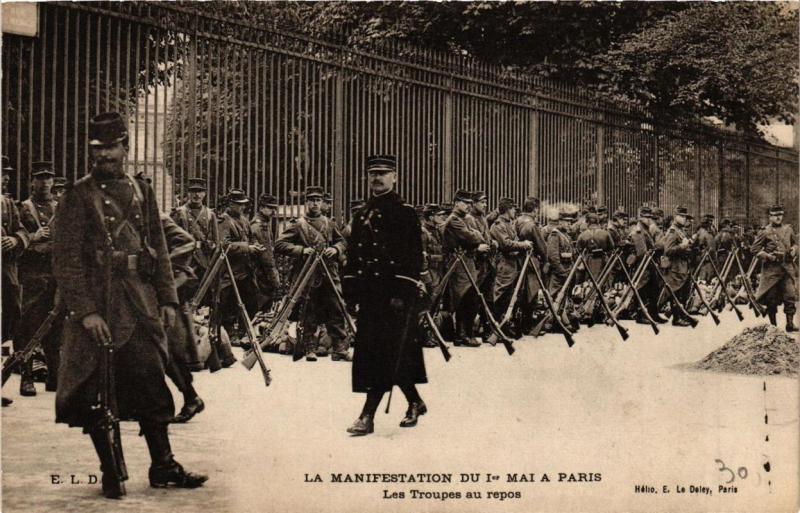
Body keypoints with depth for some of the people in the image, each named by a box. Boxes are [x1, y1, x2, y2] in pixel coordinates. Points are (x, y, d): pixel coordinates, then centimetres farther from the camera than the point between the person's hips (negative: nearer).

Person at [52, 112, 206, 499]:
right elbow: (66, 260, -8)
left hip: (142, 304, 4)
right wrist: (85, 311, -16)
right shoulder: (78, 196, -3)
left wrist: (168, 299, 8)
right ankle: (111, 474, 13)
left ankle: (163, 466, 17)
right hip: (99, 307, -4)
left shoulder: (142, 191, 12)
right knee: (98, 393, 2)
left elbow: (159, 249, 15)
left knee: (152, 384, 7)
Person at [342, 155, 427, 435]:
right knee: (370, 350, 10)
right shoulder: (362, 215, 16)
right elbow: (354, 255, 18)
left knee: (387, 352, -9)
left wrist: (402, 293, -18)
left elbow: (414, 255, -11)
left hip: (396, 294, -7)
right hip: (369, 293, 7)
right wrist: (350, 291, 11)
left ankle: (368, 415, -9)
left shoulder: (405, 213, -4)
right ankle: (415, 402, 26)